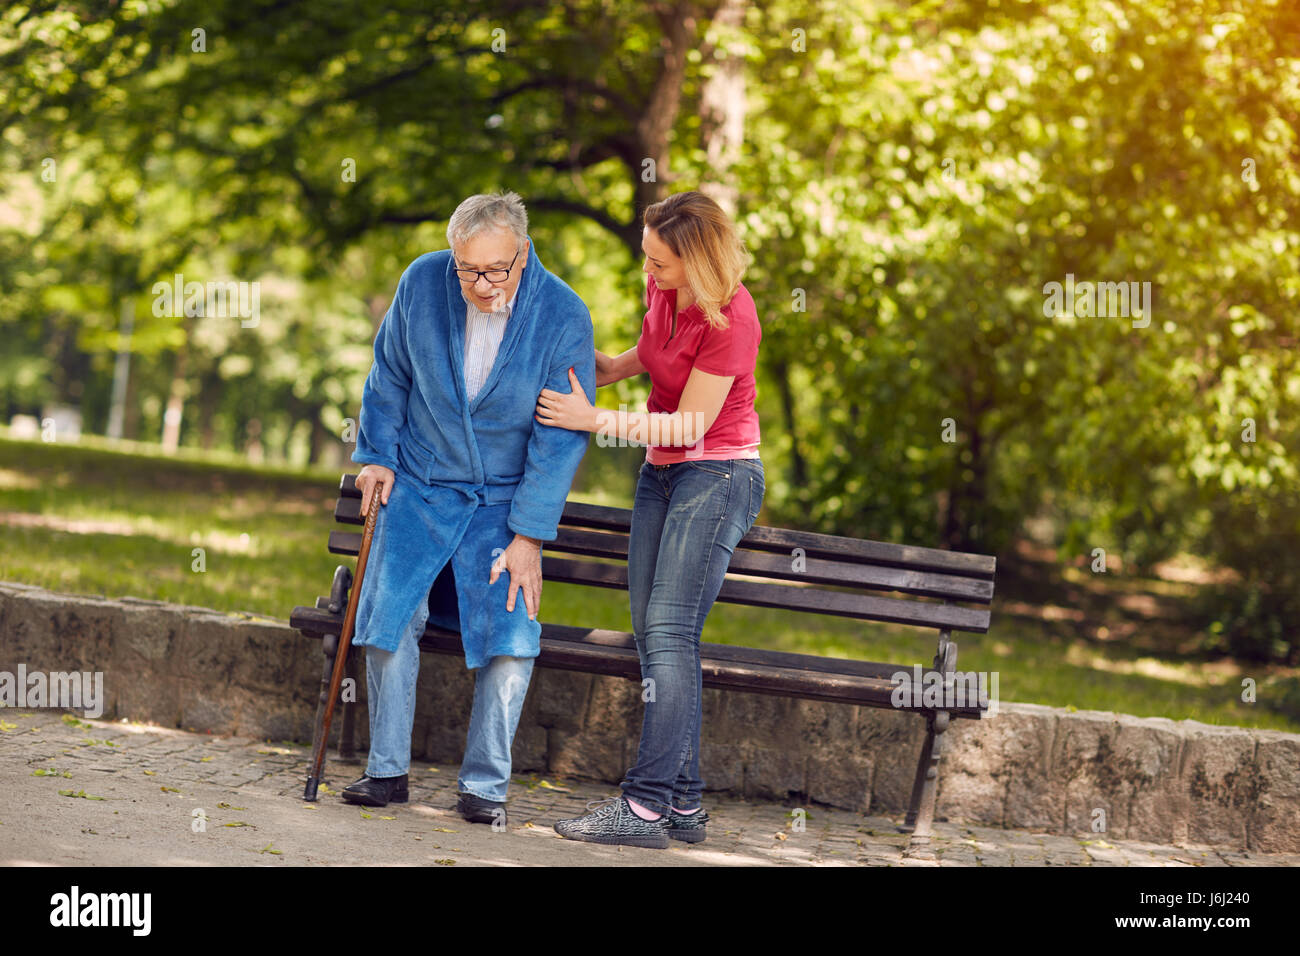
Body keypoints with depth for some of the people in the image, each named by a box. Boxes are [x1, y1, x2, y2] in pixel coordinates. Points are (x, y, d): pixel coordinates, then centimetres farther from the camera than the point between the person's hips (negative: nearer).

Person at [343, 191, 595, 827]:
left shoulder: (564, 316, -18)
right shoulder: (422, 283, -11)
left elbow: (561, 437, -14)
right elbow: (389, 376, 7)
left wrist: (528, 536, -16)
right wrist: (376, 455, 4)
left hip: (506, 499, -1)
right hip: (419, 485, 2)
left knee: (511, 635, -12)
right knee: (390, 616, -8)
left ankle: (484, 785, 3)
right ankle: (387, 770, 7)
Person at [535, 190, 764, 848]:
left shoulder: (730, 317, -21)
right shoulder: (662, 287, 2)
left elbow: (691, 425, -20)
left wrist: (593, 420, -22)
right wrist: (608, 367, 9)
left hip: (717, 474, -9)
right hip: (661, 472, 9)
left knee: (669, 628, -16)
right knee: (652, 634, 5)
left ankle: (647, 804, -18)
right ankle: (684, 803, 9)